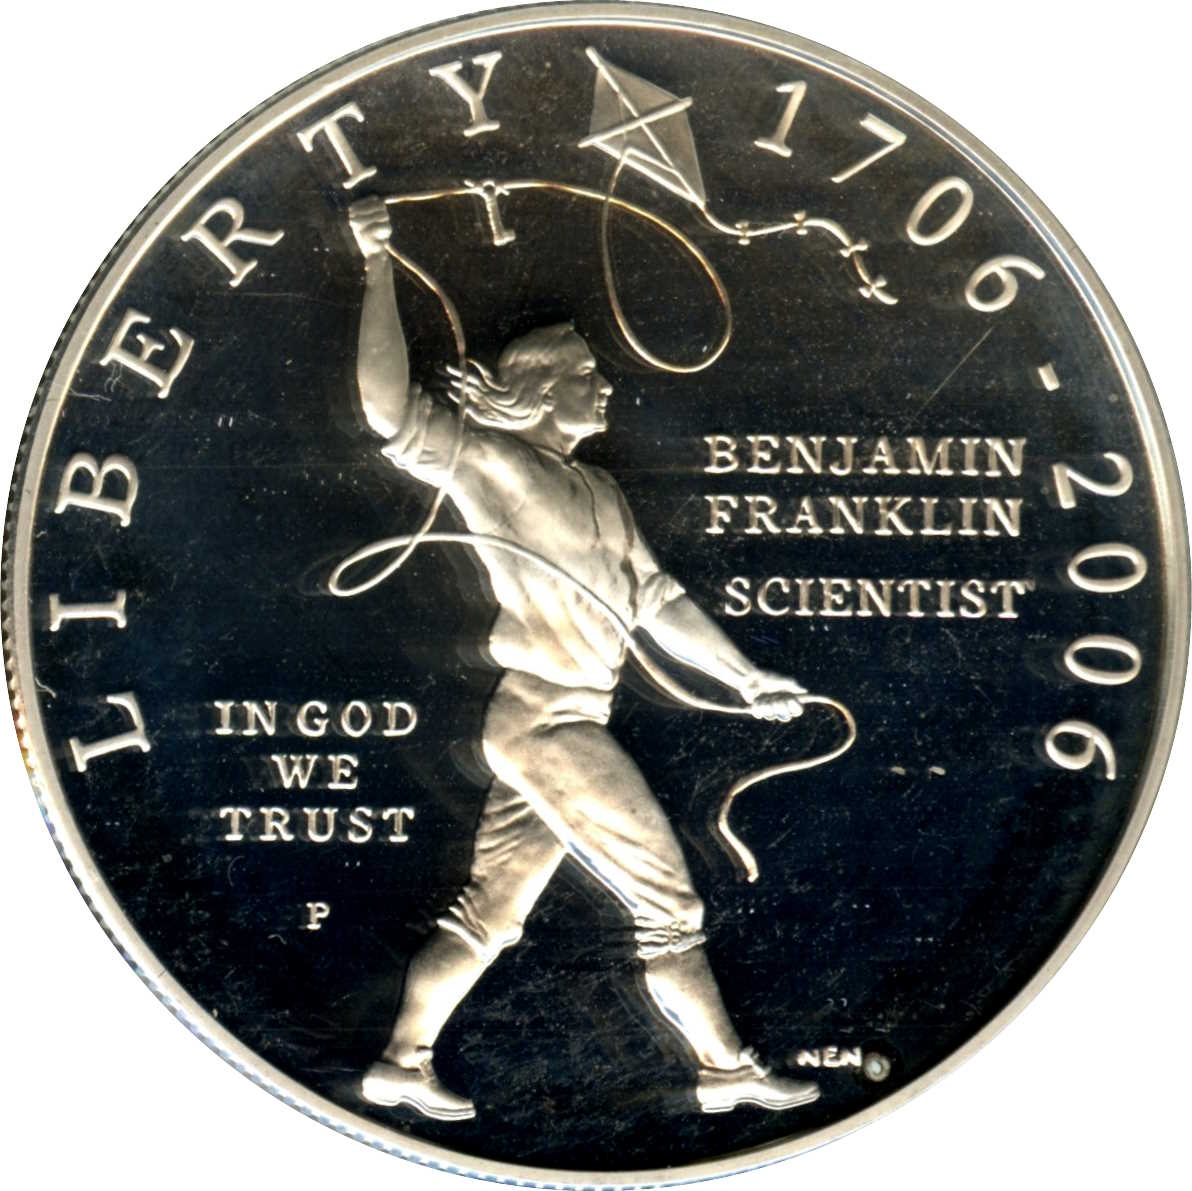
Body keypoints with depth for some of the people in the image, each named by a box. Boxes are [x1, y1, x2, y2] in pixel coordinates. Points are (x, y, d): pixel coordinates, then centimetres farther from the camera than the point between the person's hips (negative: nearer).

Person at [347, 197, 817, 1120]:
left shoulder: (598, 489, 16)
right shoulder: (490, 462, -7)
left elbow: (655, 598, 19)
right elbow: (393, 410, -22)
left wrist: (744, 676, 20)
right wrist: (380, 271, -21)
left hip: (566, 722, 8)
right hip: (542, 721, -8)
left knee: (490, 907, 12)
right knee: (666, 899, -1)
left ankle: (403, 1061, 21)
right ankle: (725, 1069, 11)